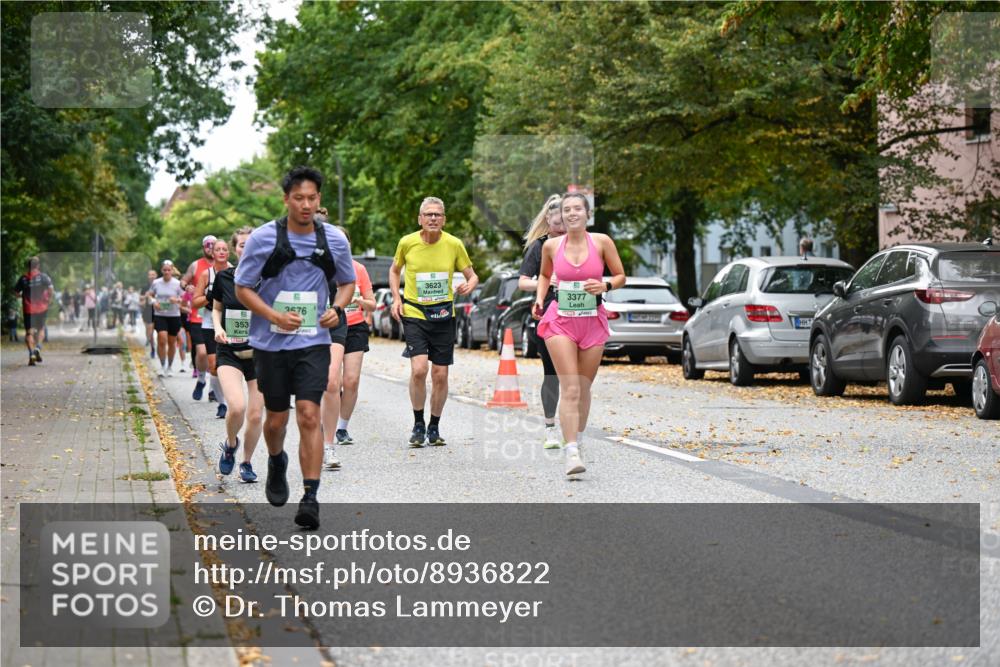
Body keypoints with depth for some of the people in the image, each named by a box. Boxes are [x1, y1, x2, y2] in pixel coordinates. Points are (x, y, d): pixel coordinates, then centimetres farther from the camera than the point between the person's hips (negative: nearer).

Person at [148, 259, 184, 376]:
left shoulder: (177, 283, -3)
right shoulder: (156, 283, 2)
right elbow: (150, 295, 15)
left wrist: (177, 300, -22)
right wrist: (154, 301, -7)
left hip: (174, 316, 0)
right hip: (160, 315, 0)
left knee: (172, 342, 8)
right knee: (162, 339, -17)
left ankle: (170, 367, 25)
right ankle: (162, 366, -6)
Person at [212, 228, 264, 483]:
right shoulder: (223, 277, 0)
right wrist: (217, 327, -4)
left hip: (259, 354, 0)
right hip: (229, 353, 0)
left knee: (255, 414, 2)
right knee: (236, 406, -22)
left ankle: (247, 462, 25)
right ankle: (230, 443, 10)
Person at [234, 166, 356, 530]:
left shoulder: (335, 240, 1)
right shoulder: (263, 238, -6)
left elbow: (347, 282, 17)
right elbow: (242, 288, -2)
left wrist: (337, 309, -4)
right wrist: (276, 316, -16)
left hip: (313, 342, 0)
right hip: (271, 343, 0)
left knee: (309, 416, -13)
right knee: (276, 419, 10)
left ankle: (310, 499, -12)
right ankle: (276, 464, 44)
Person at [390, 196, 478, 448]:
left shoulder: (454, 244, -3)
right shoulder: (407, 242, -3)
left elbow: (472, 275, 7)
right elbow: (394, 270, 15)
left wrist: (469, 285, -16)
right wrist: (396, 299, 2)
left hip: (443, 314, 1)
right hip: (414, 313, -1)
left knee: (440, 375, 3)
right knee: (418, 369, -18)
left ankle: (434, 427, 22)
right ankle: (418, 424, 1)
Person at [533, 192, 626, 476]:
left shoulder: (601, 242, -3)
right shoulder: (551, 246, 1)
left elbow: (621, 276, 5)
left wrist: (605, 286, -15)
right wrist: (539, 299, 4)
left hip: (593, 322, 1)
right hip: (560, 321, -1)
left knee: (584, 388, 10)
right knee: (570, 389, -13)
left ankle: (577, 442, 30)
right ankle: (571, 453, -19)